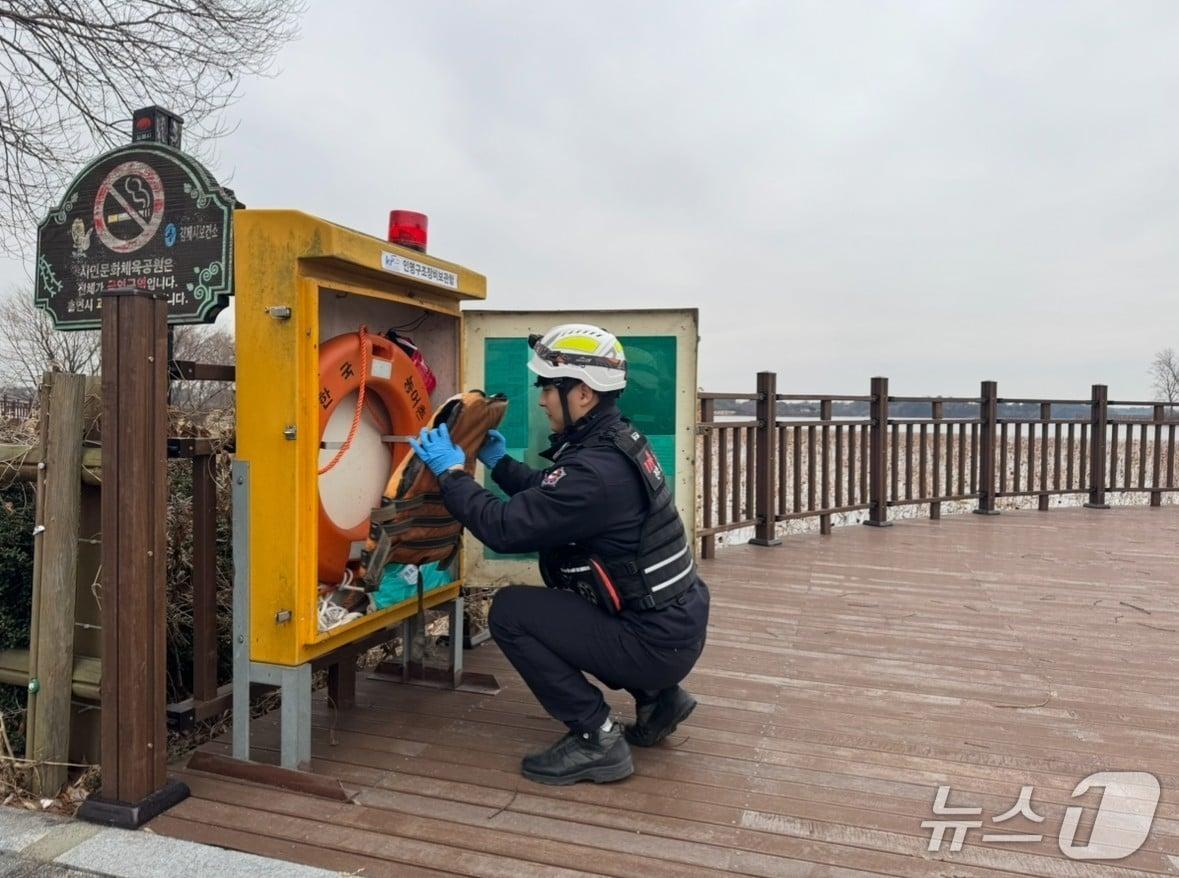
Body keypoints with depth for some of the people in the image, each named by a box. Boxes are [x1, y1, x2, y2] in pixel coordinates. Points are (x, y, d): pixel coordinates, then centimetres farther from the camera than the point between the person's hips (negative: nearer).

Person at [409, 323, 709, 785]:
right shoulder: (617, 440, 5)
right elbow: (547, 497, 18)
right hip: (678, 622, 10)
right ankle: (656, 698, 23)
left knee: (510, 612, -9)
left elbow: (504, 527, -23)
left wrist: (451, 471, -10)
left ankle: (596, 740, -1)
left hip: (656, 642, -9)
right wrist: (498, 461, 15)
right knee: (550, 597, 26)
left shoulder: (596, 470, -26)